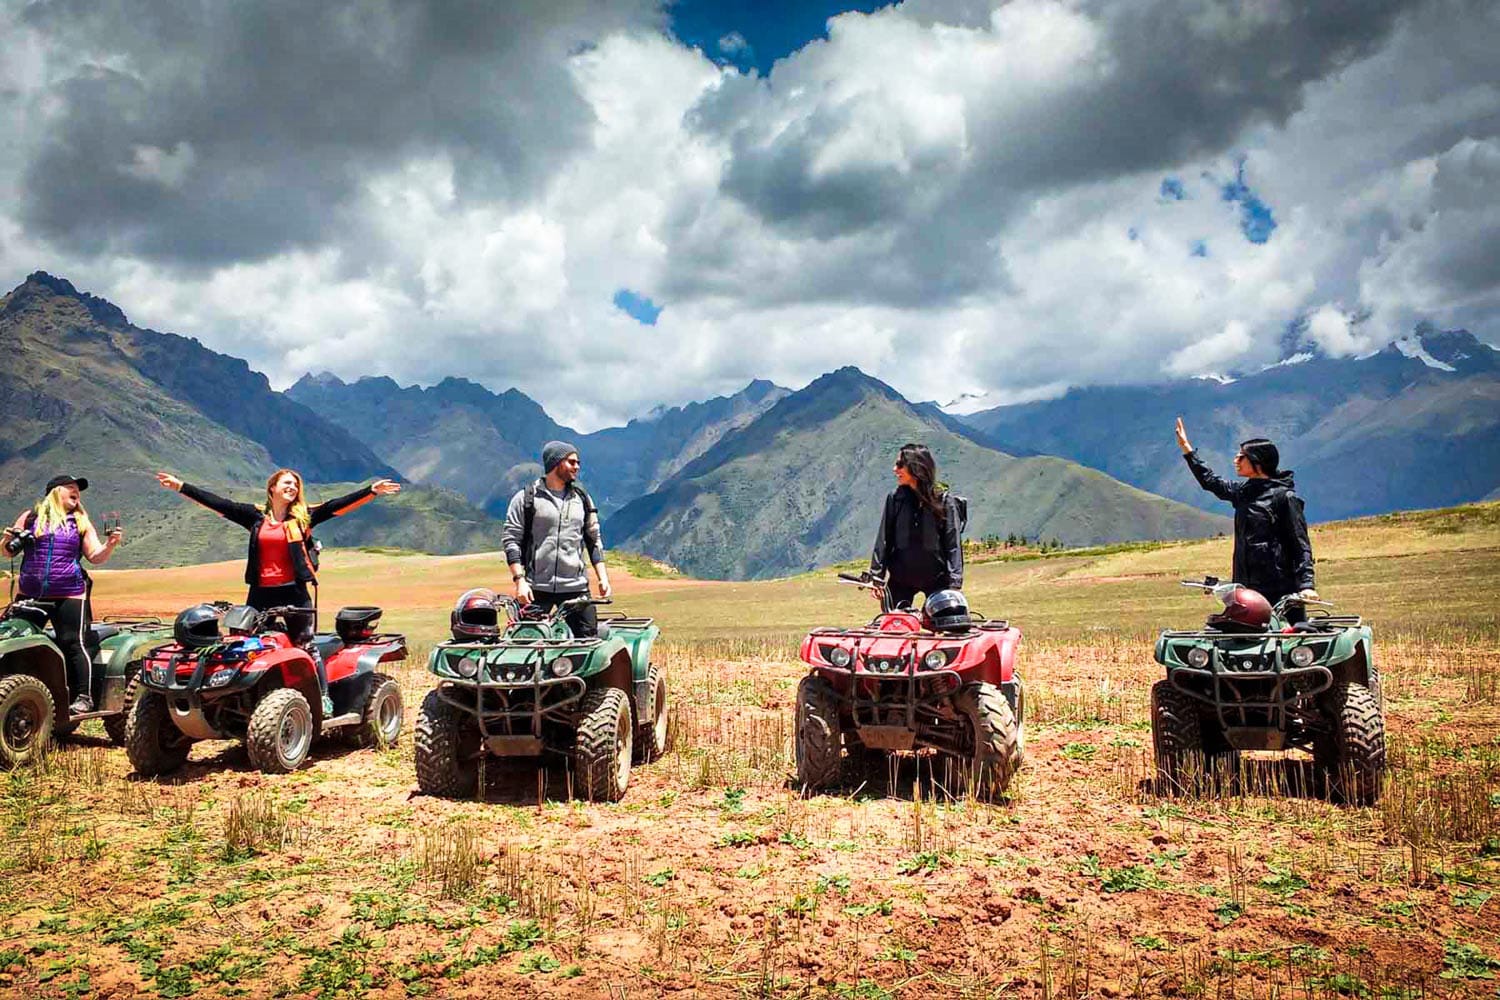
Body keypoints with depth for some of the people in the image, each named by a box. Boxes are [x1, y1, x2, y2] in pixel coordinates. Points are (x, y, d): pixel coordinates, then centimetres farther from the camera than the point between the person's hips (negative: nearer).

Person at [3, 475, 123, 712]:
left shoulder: (81, 523, 10)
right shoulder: (31, 517, 9)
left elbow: (95, 557, 4)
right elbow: (9, 551, 15)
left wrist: (110, 544, -15)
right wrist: (9, 541, -7)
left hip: (69, 595, -2)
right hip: (30, 595, 2)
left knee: (73, 643, -7)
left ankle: (84, 697, -3)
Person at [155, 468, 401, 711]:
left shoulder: (304, 516, 3)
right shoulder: (255, 515, 7)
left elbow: (337, 506, -6)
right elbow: (217, 503, 6)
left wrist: (372, 491, -16)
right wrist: (180, 486, 2)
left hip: (294, 591, -3)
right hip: (260, 593, 3)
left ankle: (323, 696, 5)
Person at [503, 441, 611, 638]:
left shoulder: (582, 499, 14)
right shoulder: (526, 498, 1)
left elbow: (593, 540, 18)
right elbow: (511, 540, -2)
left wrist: (603, 578, 8)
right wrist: (519, 581, -11)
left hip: (576, 587, 3)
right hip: (537, 589, -3)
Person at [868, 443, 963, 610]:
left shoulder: (943, 500, -6)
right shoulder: (895, 498, 1)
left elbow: (952, 542, -7)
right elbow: (883, 538, 1)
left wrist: (954, 582, -12)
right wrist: (876, 575, -3)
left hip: (936, 579, -2)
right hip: (900, 579, 2)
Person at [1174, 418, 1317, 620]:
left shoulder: (1285, 497, -7)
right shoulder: (1244, 492, 13)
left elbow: (1301, 544, -9)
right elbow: (1211, 482, 28)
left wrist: (1306, 584, -18)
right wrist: (1187, 449, 31)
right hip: (1247, 587, 7)